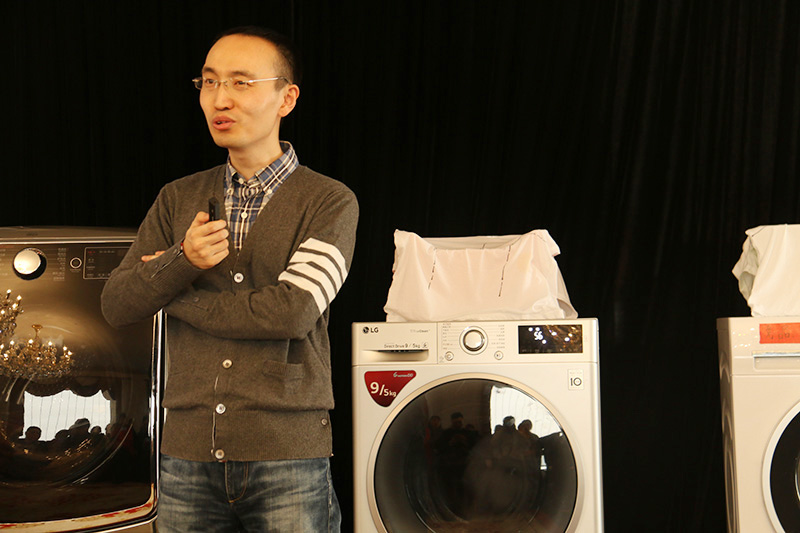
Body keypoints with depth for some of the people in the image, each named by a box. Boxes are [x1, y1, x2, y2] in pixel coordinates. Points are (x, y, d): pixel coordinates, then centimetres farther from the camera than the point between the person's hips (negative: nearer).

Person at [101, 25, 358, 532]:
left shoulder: (331, 202, -2)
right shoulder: (178, 199, 11)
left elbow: (293, 311, -15)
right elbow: (115, 305, 7)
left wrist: (173, 295, -4)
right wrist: (183, 263, -13)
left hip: (286, 456, -3)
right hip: (188, 454, 4)